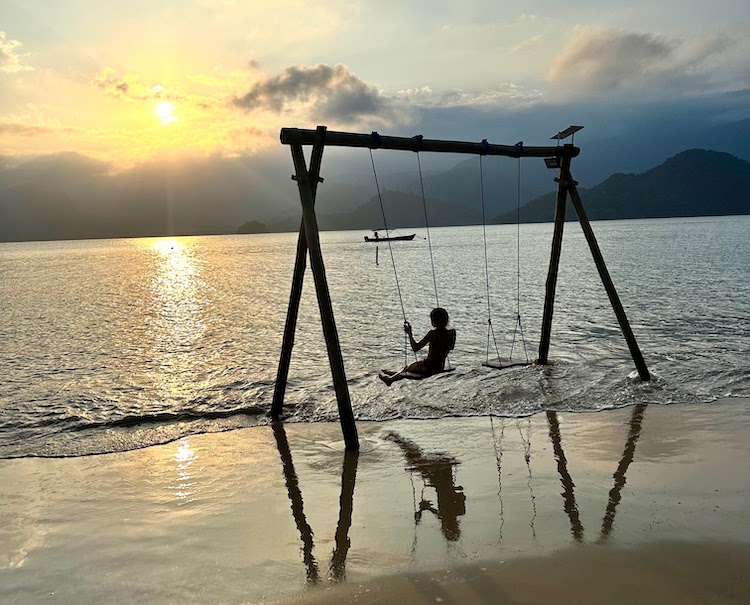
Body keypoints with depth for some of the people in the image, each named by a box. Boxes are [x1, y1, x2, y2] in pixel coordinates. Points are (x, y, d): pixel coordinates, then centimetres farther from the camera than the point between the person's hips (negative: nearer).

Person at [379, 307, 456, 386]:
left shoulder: (433, 333, -23)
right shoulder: (452, 332, -7)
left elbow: (415, 348, -20)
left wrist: (410, 333, -9)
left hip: (428, 367, -7)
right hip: (440, 368, 7)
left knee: (408, 368, 26)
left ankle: (390, 379, 51)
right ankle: (393, 375, 57)